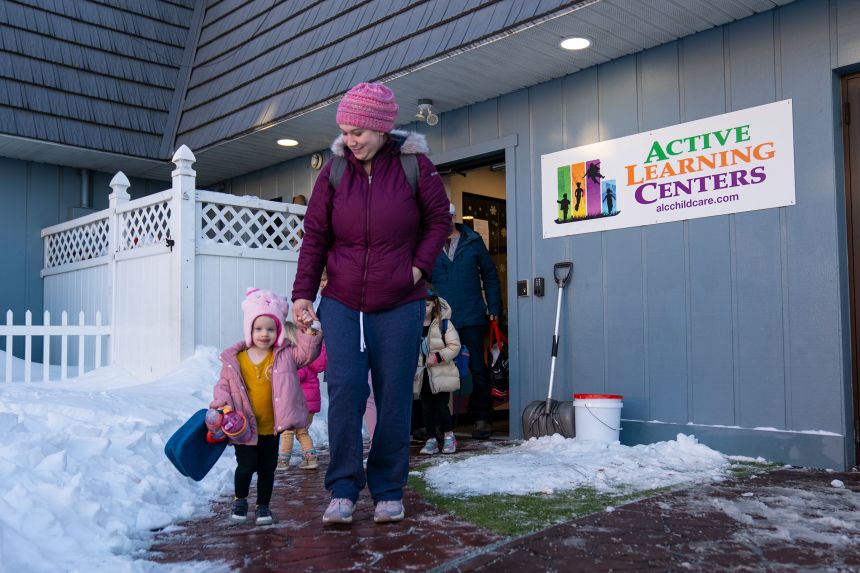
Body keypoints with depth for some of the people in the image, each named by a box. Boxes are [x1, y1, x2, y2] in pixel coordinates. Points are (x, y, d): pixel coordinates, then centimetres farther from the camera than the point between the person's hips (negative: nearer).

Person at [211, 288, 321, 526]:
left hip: (271, 428, 2)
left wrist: (310, 330, -19)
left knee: (267, 468, 10)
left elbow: (308, 351, -9)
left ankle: (263, 505, 29)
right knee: (247, 465, 0)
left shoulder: (285, 356, -3)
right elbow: (223, 384, -1)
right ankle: (240, 500, 28)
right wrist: (221, 403, -17)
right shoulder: (235, 359, -6)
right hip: (244, 426, -2)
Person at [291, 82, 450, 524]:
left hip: (399, 306, -1)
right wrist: (302, 294, -4)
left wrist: (419, 266, -5)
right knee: (345, 388, -11)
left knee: (394, 397, 3)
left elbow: (439, 219, 7)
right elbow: (315, 236, 2)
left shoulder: (414, 164, -5)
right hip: (341, 303, 1)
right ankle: (343, 491, 2)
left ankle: (389, 491, 17)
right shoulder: (334, 171, 0)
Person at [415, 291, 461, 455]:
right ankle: (431, 439, 18)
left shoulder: (444, 323, -7)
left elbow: (454, 346, -9)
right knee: (426, 408, 8)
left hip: (441, 373, -4)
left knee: (442, 406, -3)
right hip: (422, 374, 4)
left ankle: (449, 435, 18)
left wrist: (437, 356, -18)